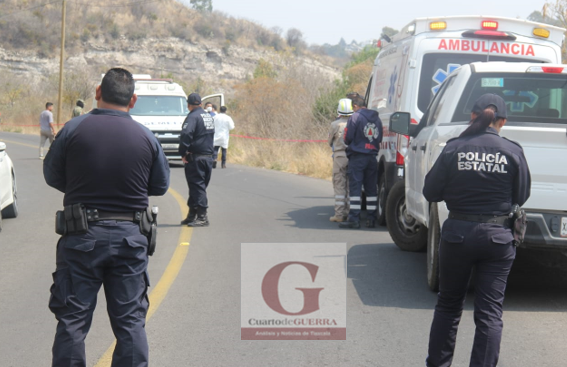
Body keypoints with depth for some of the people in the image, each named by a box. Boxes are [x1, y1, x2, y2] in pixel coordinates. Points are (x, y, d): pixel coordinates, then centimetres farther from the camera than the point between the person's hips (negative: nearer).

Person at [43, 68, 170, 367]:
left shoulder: (74, 129, -8)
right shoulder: (147, 137, -3)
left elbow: (52, 175, 3)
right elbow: (160, 186, 7)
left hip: (82, 237, -1)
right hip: (130, 237, 2)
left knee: (72, 319, 6)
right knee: (130, 321, 9)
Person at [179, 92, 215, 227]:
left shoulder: (193, 117, -12)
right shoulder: (209, 116, 16)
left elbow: (186, 135, -23)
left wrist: (183, 153, -15)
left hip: (196, 158, -8)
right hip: (209, 156, 8)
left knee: (197, 186, -6)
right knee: (200, 186, 13)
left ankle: (202, 217, -9)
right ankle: (192, 215, 20)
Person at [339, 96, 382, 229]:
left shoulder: (355, 117, -9)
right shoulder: (377, 119, 11)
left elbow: (348, 138, -9)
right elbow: (379, 139, 16)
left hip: (357, 157, -6)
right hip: (372, 157, 6)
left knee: (355, 188, -6)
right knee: (371, 188, 10)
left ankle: (354, 219, -11)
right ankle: (372, 219, 11)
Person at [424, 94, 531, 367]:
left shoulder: (454, 149, -7)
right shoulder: (512, 152, -6)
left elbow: (431, 192, -3)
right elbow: (521, 197, 3)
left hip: (458, 234, 1)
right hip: (498, 237, 0)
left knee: (448, 304, 17)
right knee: (490, 312, 5)